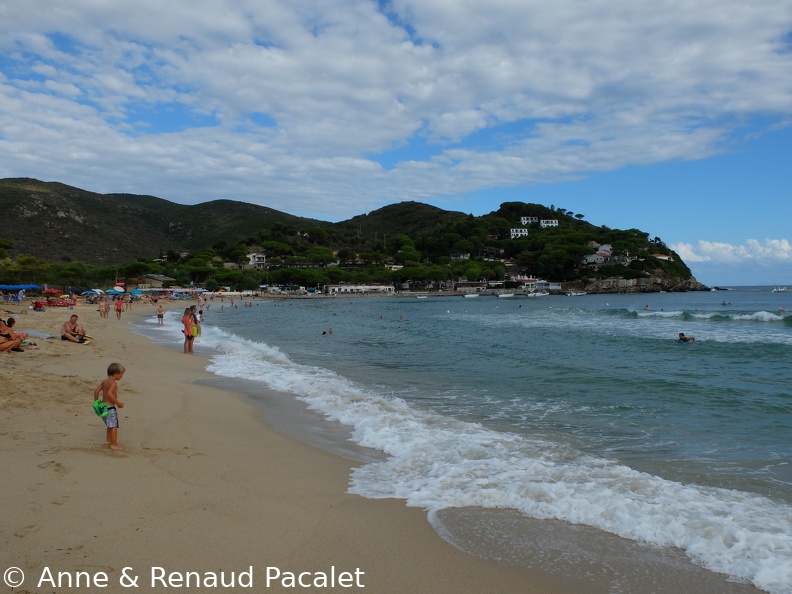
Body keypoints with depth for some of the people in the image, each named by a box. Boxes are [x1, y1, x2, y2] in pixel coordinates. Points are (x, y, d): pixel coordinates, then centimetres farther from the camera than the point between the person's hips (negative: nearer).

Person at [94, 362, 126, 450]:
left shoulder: (105, 382, 9)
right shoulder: (113, 383, -19)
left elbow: (96, 391, 11)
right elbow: (109, 394, -32)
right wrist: (117, 402, -24)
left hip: (104, 406, 10)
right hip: (110, 407, -10)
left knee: (110, 424, 26)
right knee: (114, 426, -5)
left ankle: (109, 440, 40)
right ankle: (114, 445, -3)